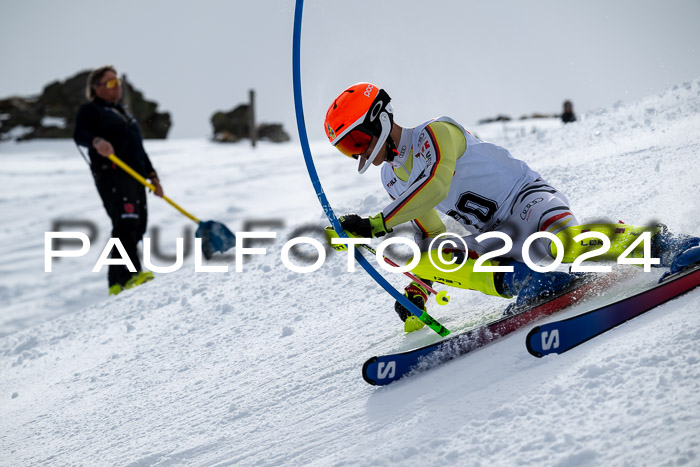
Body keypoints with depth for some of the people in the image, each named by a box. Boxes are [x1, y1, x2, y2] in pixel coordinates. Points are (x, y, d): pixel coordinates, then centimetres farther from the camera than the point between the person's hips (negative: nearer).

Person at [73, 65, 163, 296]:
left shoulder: (123, 113, 30)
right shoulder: (90, 110, 6)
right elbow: (80, 135, -12)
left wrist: (152, 175, 23)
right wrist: (96, 141, -33)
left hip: (135, 176, 8)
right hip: (112, 174, -8)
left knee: (137, 228, 1)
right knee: (126, 222, -24)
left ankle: (117, 281, 4)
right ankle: (130, 274, -35)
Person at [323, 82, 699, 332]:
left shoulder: (435, 133, -9)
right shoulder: (391, 178, 16)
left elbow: (433, 185, -28)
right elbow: (431, 234, 24)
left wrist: (375, 224, -30)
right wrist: (417, 291, 11)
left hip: (526, 197, -8)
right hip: (494, 243, 8)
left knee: (563, 243, -41)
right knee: (417, 254, -15)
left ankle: (662, 244, -27)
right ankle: (524, 280, -21)